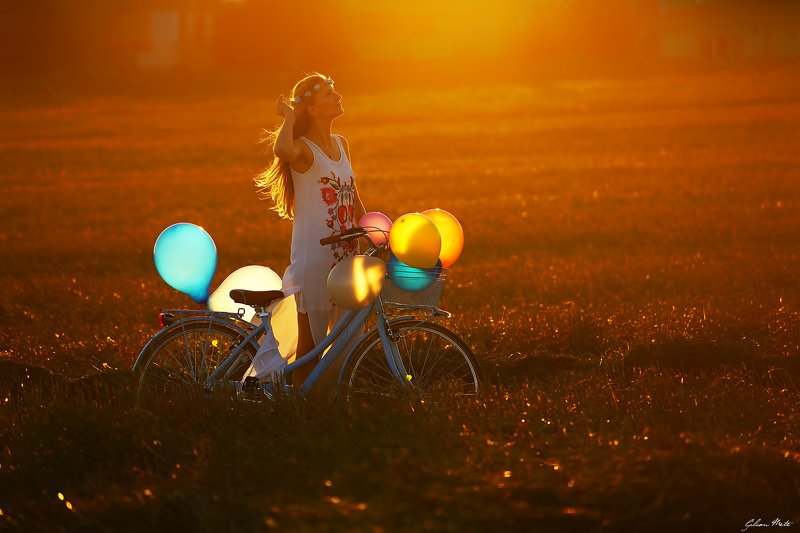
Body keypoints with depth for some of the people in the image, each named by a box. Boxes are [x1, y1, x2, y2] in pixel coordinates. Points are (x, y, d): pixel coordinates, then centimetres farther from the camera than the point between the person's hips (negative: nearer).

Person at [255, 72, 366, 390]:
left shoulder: (341, 144, 11)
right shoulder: (303, 148, -12)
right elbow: (282, 151, -38)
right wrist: (290, 116, -20)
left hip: (345, 255, 7)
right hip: (314, 256, -7)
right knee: (311, 341, -2)